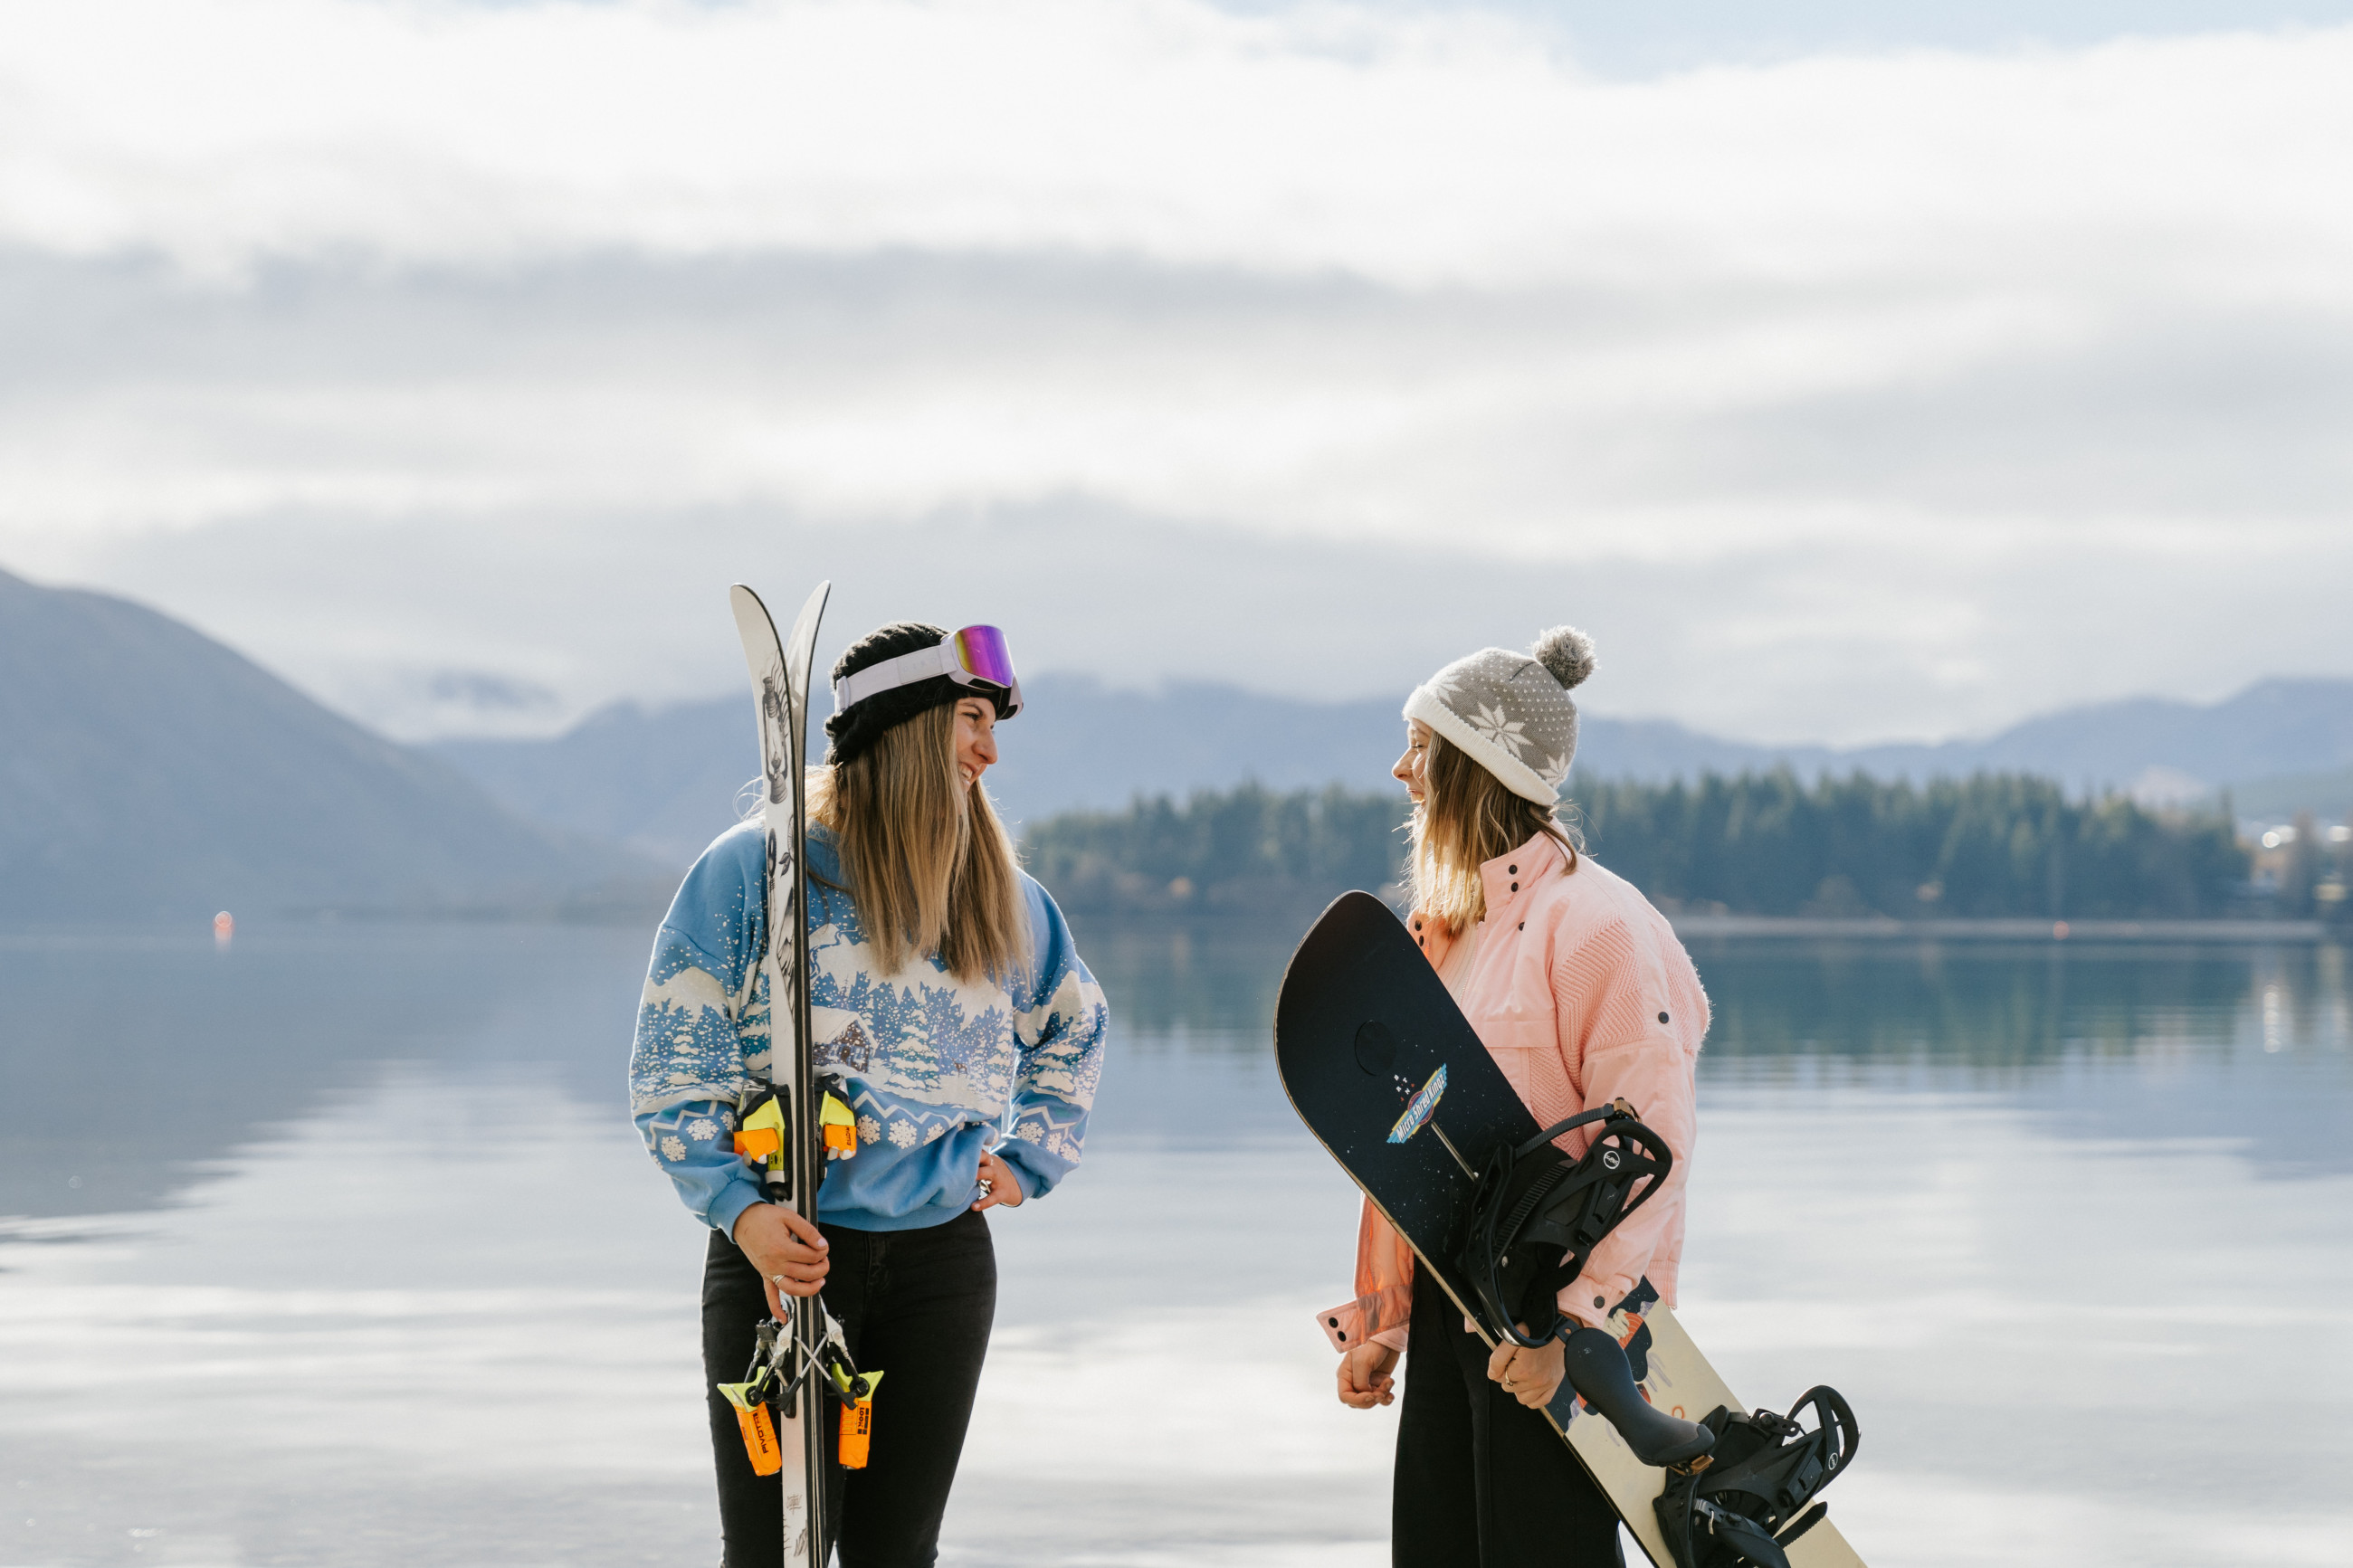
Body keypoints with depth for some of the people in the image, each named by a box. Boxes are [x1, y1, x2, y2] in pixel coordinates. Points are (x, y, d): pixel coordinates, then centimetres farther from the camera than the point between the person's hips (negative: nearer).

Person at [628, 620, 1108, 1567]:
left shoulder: (1000, 895, 10)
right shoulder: (753, 869, -4)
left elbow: (1075, 1032, 28)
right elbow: (673, 1066, -5)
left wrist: (1027, 1163, 15)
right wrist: (740, 1211, -17)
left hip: (943, 1265, 4)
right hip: (783, 1257, -4)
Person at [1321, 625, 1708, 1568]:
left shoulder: (1594, 921, -13)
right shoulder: (1442, 923, 14)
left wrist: (1568, 1321, -22)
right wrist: (1377, 1315, 17)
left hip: (1562, 1329, -8)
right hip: (1448, 1307, 8)